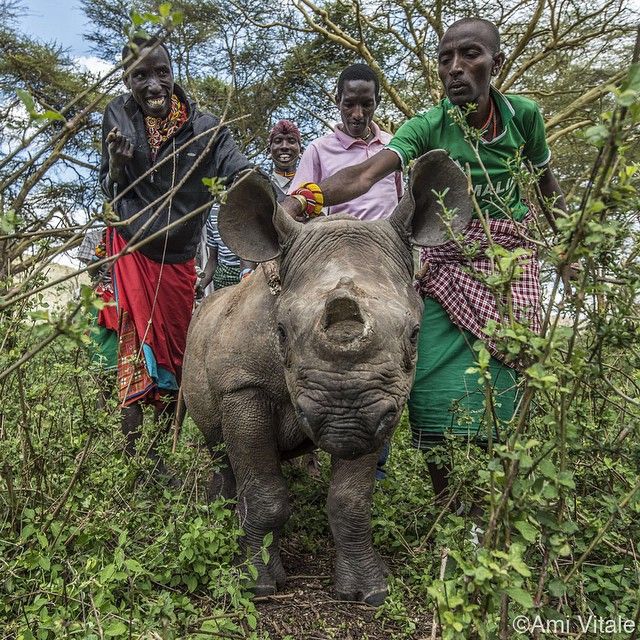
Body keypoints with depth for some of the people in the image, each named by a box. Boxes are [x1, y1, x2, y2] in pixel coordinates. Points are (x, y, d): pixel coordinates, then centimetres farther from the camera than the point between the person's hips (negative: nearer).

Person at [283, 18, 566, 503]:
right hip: (444, 261, -1)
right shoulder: (426, 127, -6)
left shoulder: (522, 114, 2)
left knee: (498, 380, -4)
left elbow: (546, 181, 18)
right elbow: (362, 176, -22)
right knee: (435, 385, -9)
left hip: (508, 259, 1)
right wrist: (298, 201, -38)